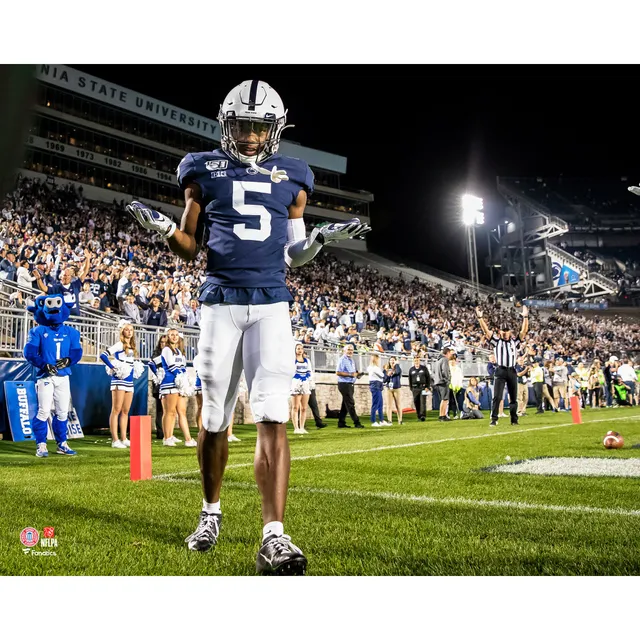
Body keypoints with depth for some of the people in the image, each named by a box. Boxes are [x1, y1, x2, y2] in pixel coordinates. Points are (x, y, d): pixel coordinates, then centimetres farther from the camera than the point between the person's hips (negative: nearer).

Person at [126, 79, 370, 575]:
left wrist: (323, 238, -3)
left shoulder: (291, 179, 12)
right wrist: (163, 228, -8)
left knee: (273, 418, -11)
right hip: (221, 302, 0)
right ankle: (211, 512, 30)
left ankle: (274, 537, -10)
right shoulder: (206, 172, 9)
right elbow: (190, 249, 11)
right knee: (215, 418, 7)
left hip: (271, 305, 0)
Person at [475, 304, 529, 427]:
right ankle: (494, 419, -5)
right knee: (497, 396, -7)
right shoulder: (496, 341, 7)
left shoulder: (515, 341, 12)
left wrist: (525, 317, -8)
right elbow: (486, 330, -2)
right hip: (501, 371, -2)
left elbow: (524, 330, 3)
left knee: (513, 397, 9)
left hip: (512, 371, 2)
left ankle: (514, 419, 18)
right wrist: (480, 317, -13)